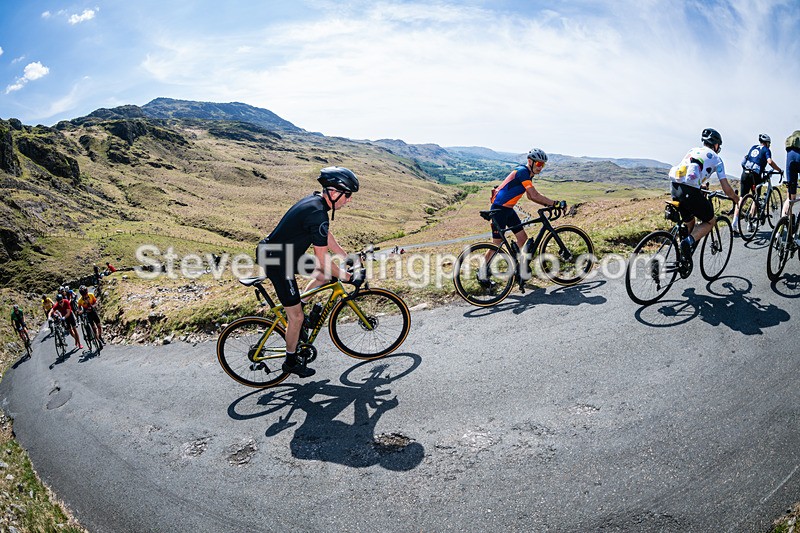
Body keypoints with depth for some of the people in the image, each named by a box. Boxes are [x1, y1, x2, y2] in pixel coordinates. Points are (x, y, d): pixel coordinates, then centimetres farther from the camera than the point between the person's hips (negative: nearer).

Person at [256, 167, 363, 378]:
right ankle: (291, 362, 21)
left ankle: (295, 308, 24)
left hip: (285, 253, 9)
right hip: (277, 262, -9)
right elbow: (322, 261, -24)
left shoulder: (315, 201, 3)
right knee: (296, 317, 2)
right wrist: (349, 277, -14)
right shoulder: (317, 214, -27)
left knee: (324, 275, 15)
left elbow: (327, 237, 14)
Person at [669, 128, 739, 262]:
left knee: (689, 224, 25)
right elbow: (726, 188, 10)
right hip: (690, 191, -6)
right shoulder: (716, 158, 12)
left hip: (675, 187, 6)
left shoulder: (692, 151, 27)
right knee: (710, 221, 16)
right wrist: (736, 199, 27)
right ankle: (688, 242, -11)